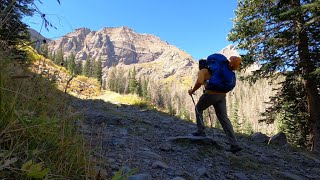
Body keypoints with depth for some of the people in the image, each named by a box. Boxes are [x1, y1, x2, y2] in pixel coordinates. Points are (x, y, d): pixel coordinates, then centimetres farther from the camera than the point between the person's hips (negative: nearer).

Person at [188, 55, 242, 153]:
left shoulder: (202, 71, 5)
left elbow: (199, 82, -16)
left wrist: (192, 91, -4)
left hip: (211, 93, -6)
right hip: (222, 94, 6)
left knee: (198, 108, 21)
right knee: (224, 118, 4)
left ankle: (201, 131, 16)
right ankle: (234, 144, -1)